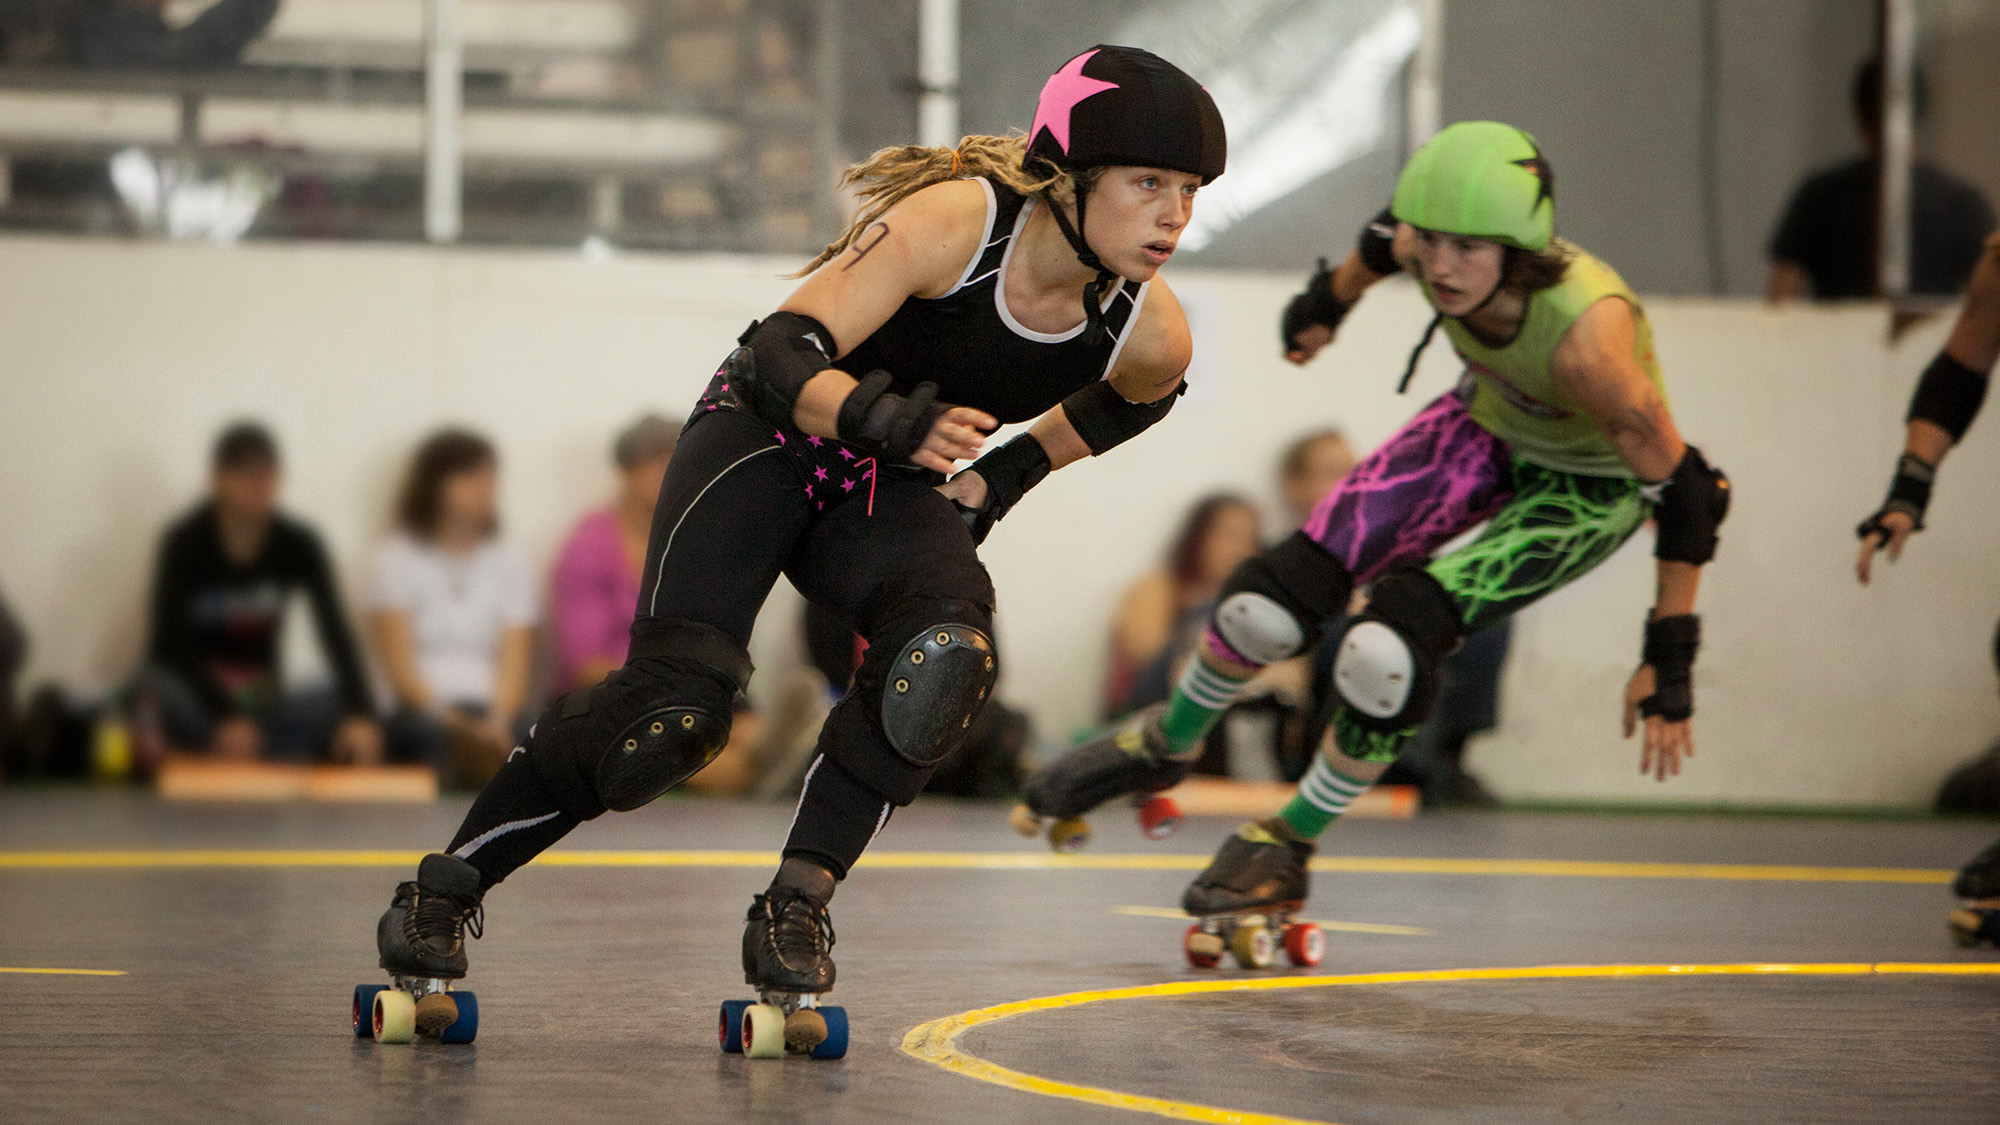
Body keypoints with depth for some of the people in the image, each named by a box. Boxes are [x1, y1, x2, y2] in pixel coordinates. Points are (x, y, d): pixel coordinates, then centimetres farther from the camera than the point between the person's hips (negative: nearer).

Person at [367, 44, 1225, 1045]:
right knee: (676, 705, -21)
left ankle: (794, 908, -18)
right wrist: (886, 421, -49)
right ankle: (443, 890, -2)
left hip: (885, 492, 4)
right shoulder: (955, 220, -29)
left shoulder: (1154, 339, -15)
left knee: (946, 654, -30)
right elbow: (781, 360, -32)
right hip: (764, 439, -4)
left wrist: (994, 481, 4)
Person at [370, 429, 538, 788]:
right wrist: (449, 718, -19)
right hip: (418, 712, -2)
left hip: (489, 714, 2)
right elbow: (400, 664, -2)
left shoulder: (509, 563, 16)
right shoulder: (397, 560, 7)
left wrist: (497, 722, -15)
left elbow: (514, 663, 7)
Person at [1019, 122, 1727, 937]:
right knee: (1279, 597, -3)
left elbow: (1680, 489, -30)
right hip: (1491, 422, 5)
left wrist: (1670, 660, -27)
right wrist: (1332, 297, 20)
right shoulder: (1423, 245, -28)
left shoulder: (1586, 337, -42)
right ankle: (1164, 745, 29)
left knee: (1389, 646, -22)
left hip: (1591, 488, -5)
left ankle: (1288, 844, 4)